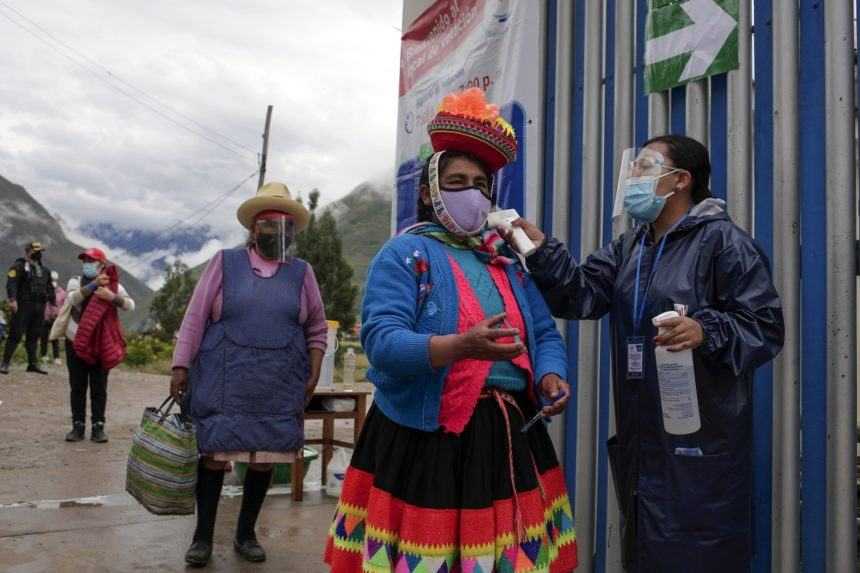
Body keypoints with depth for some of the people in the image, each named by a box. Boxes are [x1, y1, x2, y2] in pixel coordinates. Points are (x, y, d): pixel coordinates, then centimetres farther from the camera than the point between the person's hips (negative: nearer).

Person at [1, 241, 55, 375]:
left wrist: (53, 304, 18)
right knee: (16, 335, -7)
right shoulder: (19, 266, -3)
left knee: (34, 336, 10)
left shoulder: (44, 270, 19)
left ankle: (33, 363, 14)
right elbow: (11, 283, -16)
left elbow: (49, 288, 23)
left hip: (39, 307, 6)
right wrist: (12, 299, -28)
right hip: (23, 305, -6)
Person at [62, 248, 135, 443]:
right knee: (77, 387, 5)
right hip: (76, 342, 1)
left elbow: (130, 306, -15)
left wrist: (112, 296, -31)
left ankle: (98, 427, 7)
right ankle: (78, 426, 12)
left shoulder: (113, 286, 0)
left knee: (99, 388, 2)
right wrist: (95, 284, -27)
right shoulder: (75, 282, 2)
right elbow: (73, 298, -19)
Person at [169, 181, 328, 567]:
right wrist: (181, 366, -5)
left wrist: (313, 375, 3)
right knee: (213, 454, 2)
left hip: (279, 388, 2)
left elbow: (317, 328, 11)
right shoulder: (225, 263, 3)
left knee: (264, 458, 7)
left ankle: (245, 533, 24)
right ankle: (203, 536, 17)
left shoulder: (302, 272, 7)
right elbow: (195, 318, 0)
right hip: (223, 382, -1)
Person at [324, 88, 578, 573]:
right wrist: (462, 346, -31)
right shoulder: (404, 254, -3)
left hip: (510, 435, 6)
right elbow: (381, 341, -16)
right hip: (427, 438, -5)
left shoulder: (510, 262, 16)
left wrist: (551, 377, -7)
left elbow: (546, 334, 16)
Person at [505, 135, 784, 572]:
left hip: (701, 443, -7)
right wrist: (541, 250, -11)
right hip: (639, 441, 8)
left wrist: (707, 331, -29)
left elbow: (764, 327, -12)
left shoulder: (722, 241, -7)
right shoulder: (628, 247, 16)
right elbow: (581, 293, 1)